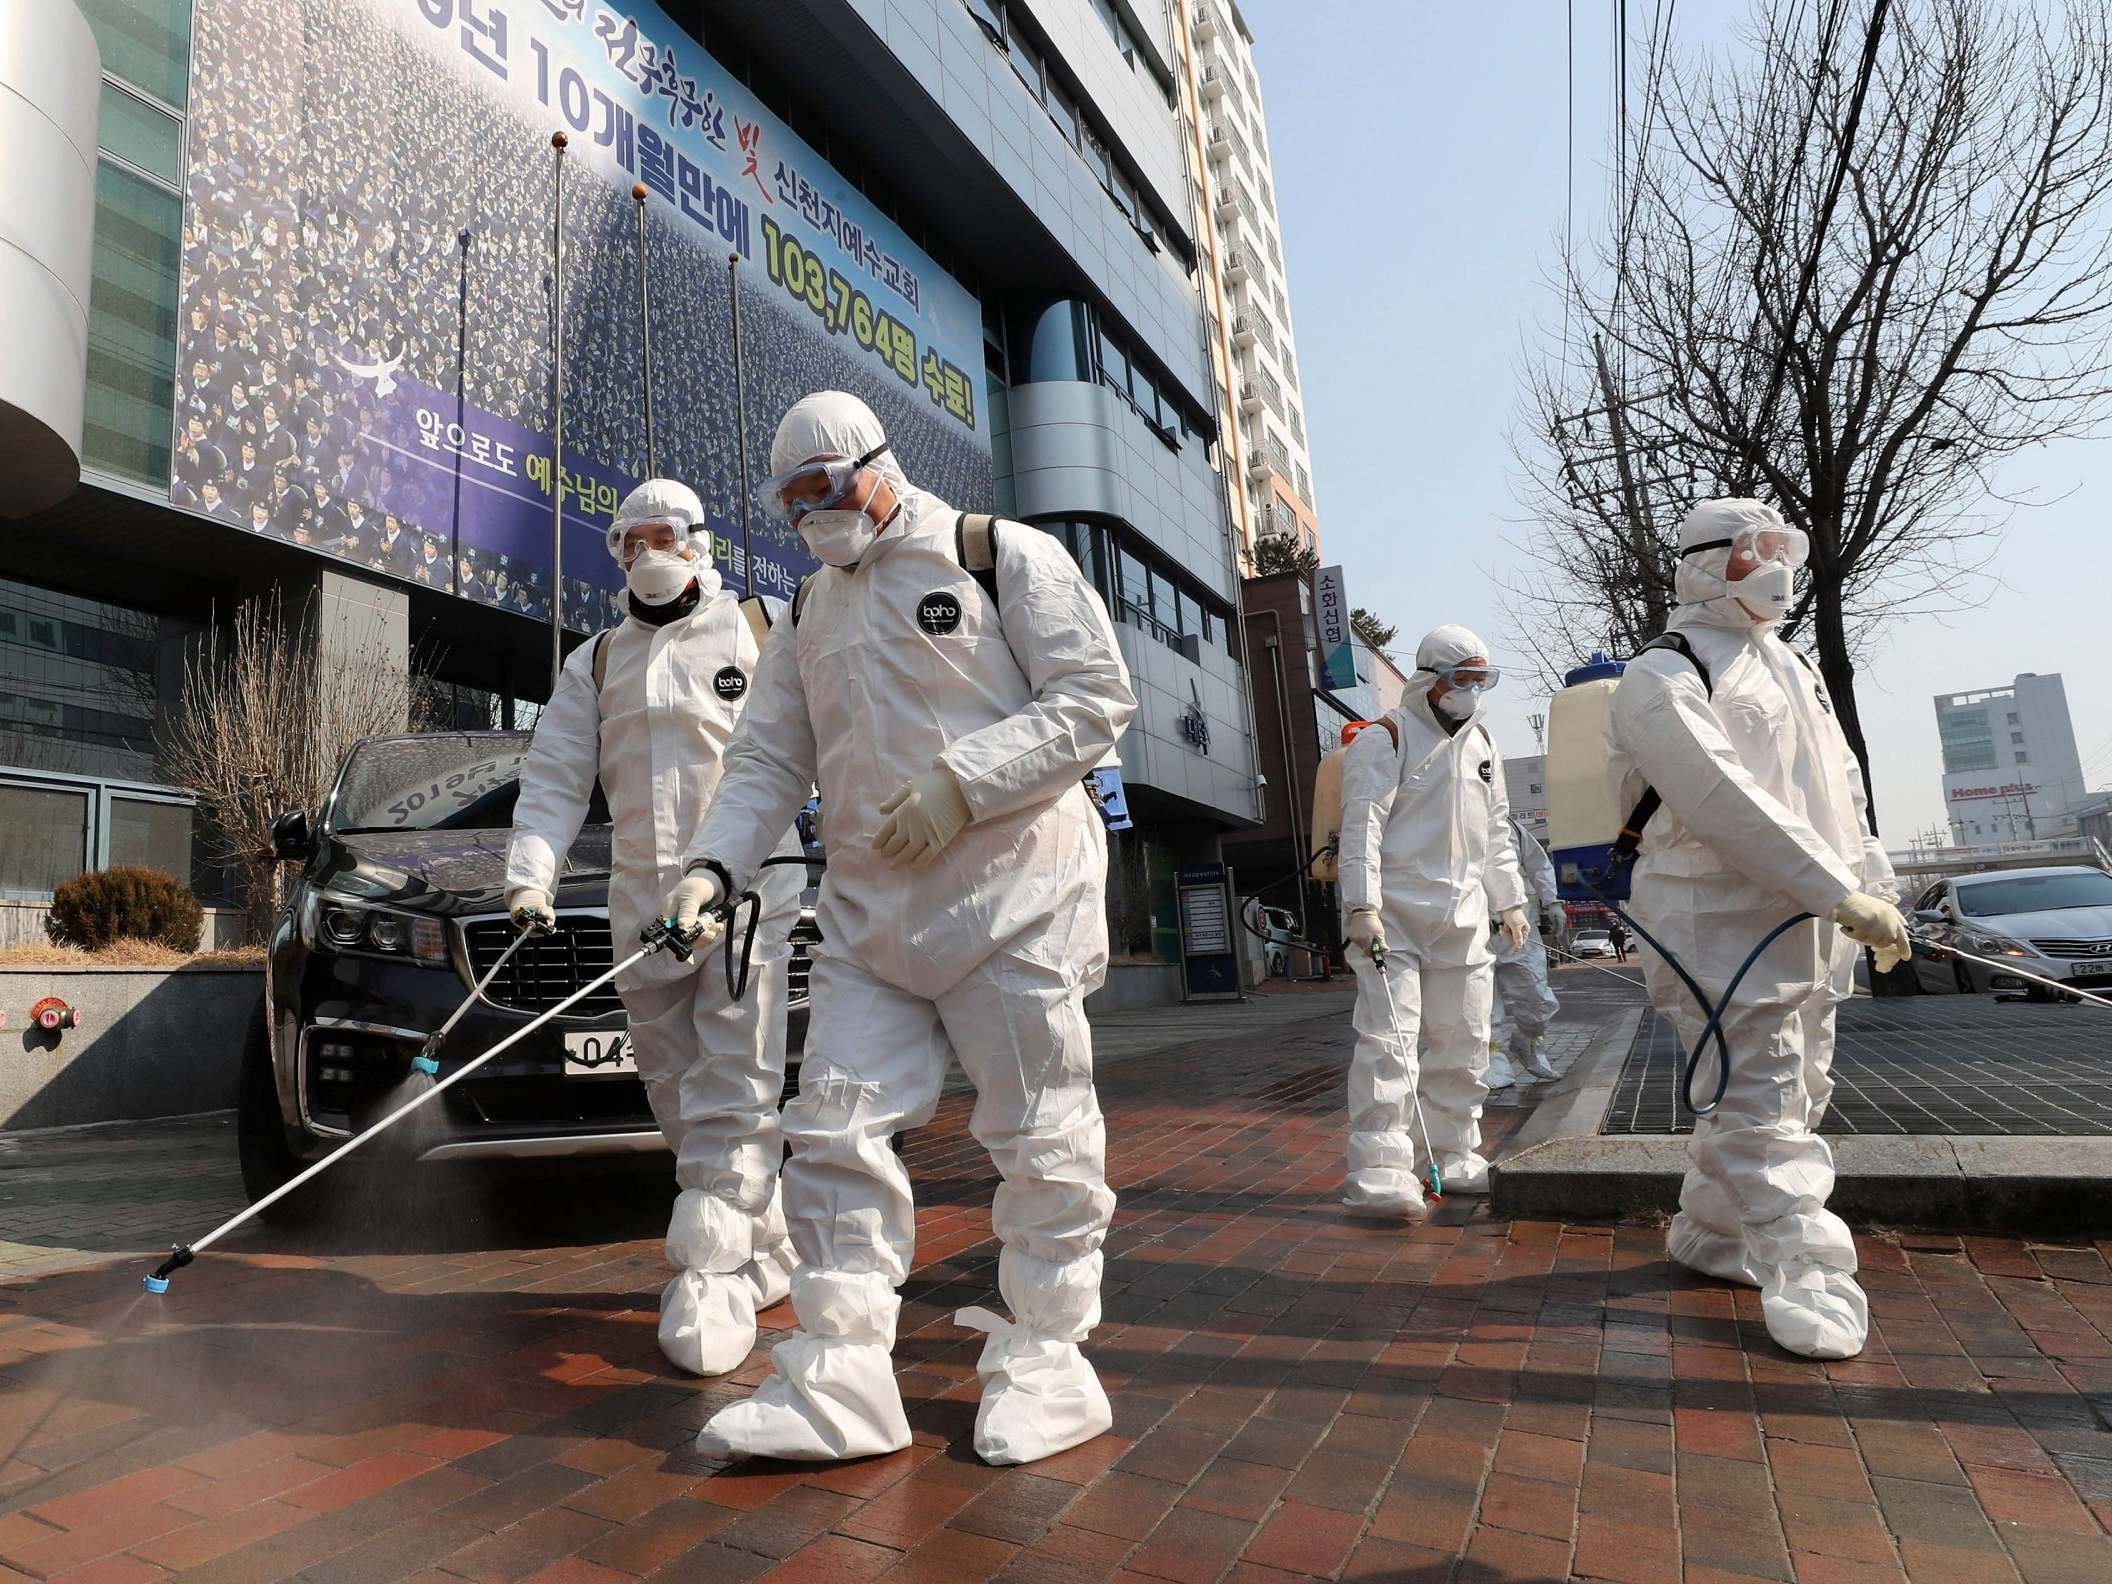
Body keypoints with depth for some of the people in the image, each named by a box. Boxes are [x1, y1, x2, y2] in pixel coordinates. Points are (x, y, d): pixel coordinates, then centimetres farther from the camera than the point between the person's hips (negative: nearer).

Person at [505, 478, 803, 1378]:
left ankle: (712, 1283, -1)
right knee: (677, 1096, 10)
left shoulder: (761, 634, 7)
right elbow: (554, 775, 9)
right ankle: (767, 1252, 26)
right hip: (641, 898, 5)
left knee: (732, 1096, -8)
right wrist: (531, 872, -5)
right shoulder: (596, 663, 17)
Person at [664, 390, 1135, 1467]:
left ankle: (1046, 1360, 20)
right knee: (836, 1127, 0)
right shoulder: (809, 613, 18)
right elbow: (770, 757, 15)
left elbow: (1096, 698, -8)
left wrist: (958, 783, -18)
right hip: (866, 903, 6)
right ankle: (839, 1375, 11)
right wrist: (715, 863, -2)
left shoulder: (1004, 555, -1)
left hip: (1013, 891, -5)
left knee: (1039, 1133, 3)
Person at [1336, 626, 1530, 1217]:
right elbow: (1362, 826, -15)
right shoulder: (1384, 741, -6)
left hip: (1462, 917, 8)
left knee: (1463, 1044, 12)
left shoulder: (1482, 745, 18)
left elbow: (1496, 831, 25)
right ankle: (1377, 1171, -11)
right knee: (1389, 1039, -13)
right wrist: (1363, 906, -23)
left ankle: (1454, 1157, 25)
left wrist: (1509, 899, 20)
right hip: (1393, 915, -7)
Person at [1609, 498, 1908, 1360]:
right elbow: (1725, 802, -21)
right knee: (1764, 1107, -9)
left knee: (1789, 1096, 16)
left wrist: (1878, 891, 16)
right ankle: (1805, 1281, 0)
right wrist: (1842, 894, -22)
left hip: (1810, 928, 9)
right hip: (1720, 924, -9)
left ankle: (1708, 1234, 31)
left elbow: (1843, 789, 23)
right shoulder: (1662, 678, -10)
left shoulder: (1792, 669, 20)